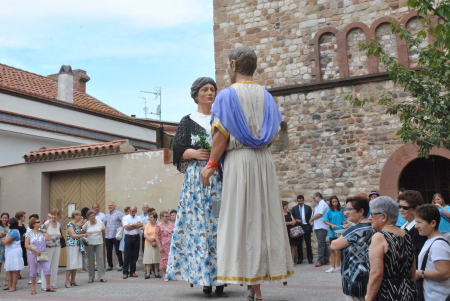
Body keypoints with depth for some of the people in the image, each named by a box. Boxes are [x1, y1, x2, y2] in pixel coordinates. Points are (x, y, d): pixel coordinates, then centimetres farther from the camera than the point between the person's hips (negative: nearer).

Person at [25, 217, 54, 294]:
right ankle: (33, 288, 17)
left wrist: (45, 232, 0)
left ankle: (48, 286, 7)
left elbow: (49, 239, -5)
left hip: (42, 254, 3)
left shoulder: (42, 232, 8)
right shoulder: (29, 234, -2)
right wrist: (35, 250, -16)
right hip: (32, 254, -3)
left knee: (47, 269, -4)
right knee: (33, 271, 5)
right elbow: (26, 245, -7)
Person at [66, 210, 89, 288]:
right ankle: (67, 282, -4)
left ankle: (73, 280, 15)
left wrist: (83, 239, 9)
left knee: (76, 264, 8)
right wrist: (83, 235, -17)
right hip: (71, 246, -8)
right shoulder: (70, 225, -9)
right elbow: (73, 235, -18)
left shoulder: (77, 225, 16)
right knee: (70, 264, -7)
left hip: (78, 246, 8)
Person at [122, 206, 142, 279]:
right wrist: (136, 226, -8)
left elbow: (141, 224, -10)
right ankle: (125, 272, 5)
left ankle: (132, 272, 16)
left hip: (136, 237, 3)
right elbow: (126, 227, -13)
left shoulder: (138, 217, 9)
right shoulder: (126, 217, 1)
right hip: (128, 237, -3)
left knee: (135, 256, 7)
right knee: (127, 256, -2)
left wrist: (131, 225, -12)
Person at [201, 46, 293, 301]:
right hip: (265, 161, 5)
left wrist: (211, 165, -2)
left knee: (240, 219, -2)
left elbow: (221, 136, -9)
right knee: (264, 217, 7)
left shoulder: (227, 95, -3)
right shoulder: (266, 96, 13)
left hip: (238, 161, -5)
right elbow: (274, 135, 12)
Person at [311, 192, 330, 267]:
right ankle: (326, 259, 15)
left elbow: (319, 214, -17)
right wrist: (313, 221, 3)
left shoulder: (323, 204, -8)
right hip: (318, 227, 10)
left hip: (321, 227, -10)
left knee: (321, 244, -11)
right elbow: (316, 214, 21)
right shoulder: (319, 205, 22)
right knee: (323, 243, 11)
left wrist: (311, 219, -5)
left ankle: (320, 261, -13)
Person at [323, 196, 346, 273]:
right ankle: (333, 267, -1)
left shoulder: (340, 211, 9)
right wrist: (332, 225, -16)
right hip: (332, 233, -3)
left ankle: (338, 265, 21)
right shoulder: (329, 211, -1)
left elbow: (343, 221, 15)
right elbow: (324, 221, -5)